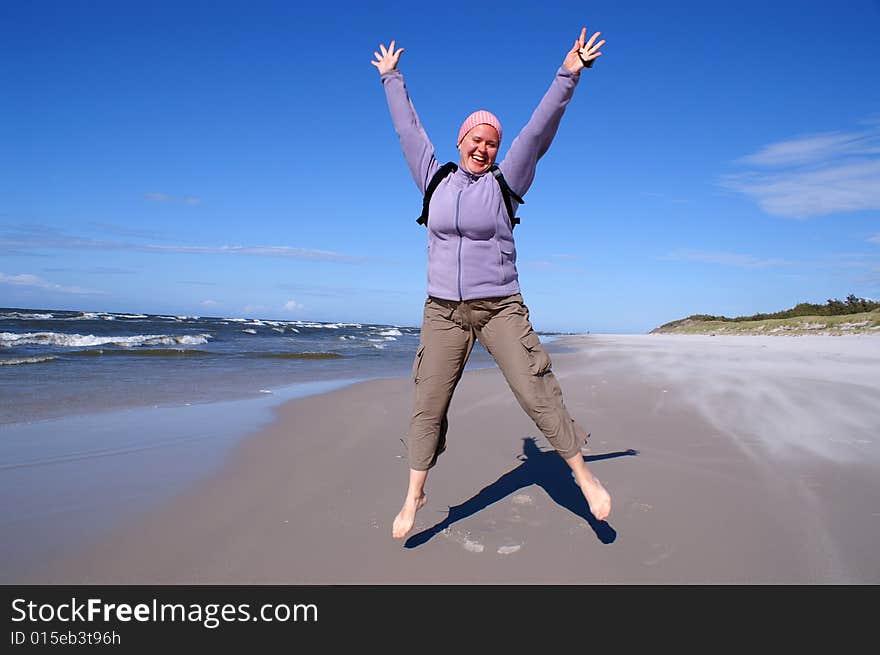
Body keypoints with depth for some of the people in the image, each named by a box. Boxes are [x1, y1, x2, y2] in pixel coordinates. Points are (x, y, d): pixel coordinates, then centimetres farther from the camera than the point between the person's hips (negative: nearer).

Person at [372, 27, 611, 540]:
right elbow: (408, 128, 19)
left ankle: (583, 475, 14)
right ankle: (415, 496, 17)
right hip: (443, 311, 2)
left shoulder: (504, 184, 2)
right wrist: (392, 78, 28)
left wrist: (568, 74, -11)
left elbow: (539, 131, -6)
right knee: (428, 405, 2)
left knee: (537, 392, -4)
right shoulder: (436, 180, 8)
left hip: (500, 309, -2)